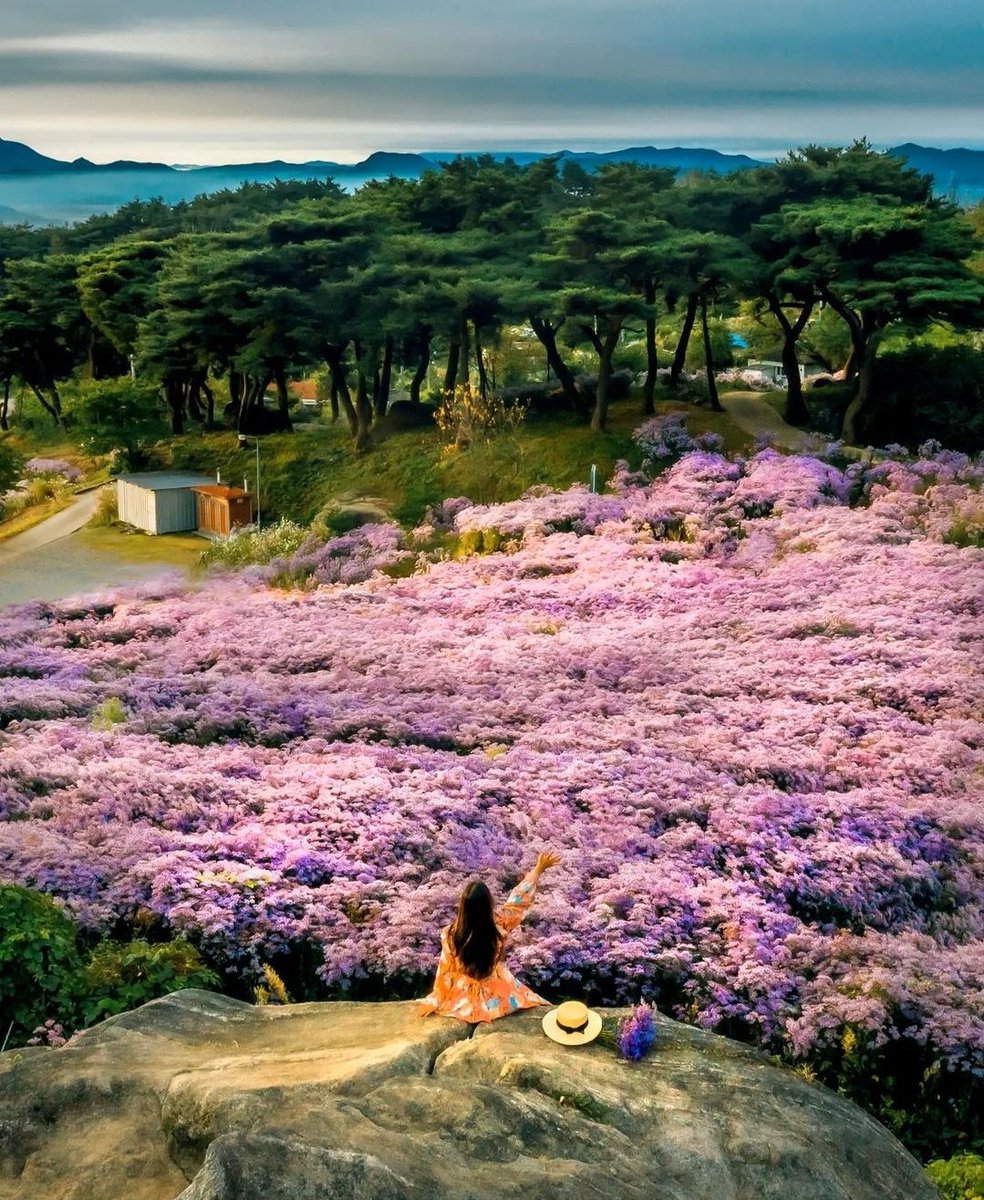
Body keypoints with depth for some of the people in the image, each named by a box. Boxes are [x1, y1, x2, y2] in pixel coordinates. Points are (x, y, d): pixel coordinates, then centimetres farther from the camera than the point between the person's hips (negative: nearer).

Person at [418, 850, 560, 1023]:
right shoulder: (500, 925, -25)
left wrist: (434, 1002, 0)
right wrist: (538, 869, 0)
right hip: (497, 997, 0)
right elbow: (519, 900, -9)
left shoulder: (451, 934, -26)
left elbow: (445, 972, -14)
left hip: (464, 1001, 0)